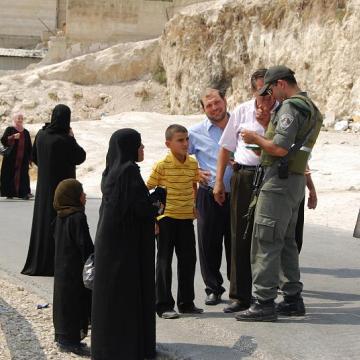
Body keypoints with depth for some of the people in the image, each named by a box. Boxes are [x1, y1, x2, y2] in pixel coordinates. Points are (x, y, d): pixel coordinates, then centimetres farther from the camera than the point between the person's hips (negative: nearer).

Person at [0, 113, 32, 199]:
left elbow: (29, 146, 12)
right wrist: (13, 137, -25)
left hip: (23, 159, 3)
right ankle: (9, 193, 1)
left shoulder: (26, 132, 12)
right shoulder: (9, 130, 3)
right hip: (11, 159, -3)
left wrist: (30, 158, 6)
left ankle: (23, 193, -4)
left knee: (23, 175, -3)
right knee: (10, 175, -3)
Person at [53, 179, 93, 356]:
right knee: (74, 302, -3)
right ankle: (70, 340, 0)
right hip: (75, 270, -9)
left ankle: (62, 336, 25)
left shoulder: (60, 217, 8)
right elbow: (85, 246, -19)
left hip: (61, 268, 9)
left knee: (63, 300, 16)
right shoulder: (78, 218, -20)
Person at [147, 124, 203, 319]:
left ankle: (186, 303, 21)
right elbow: (148, 189, -8)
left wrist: (194, 206, 13)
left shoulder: (193, 164, 3)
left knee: (188, 259, 9)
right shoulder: (162, 165, -13)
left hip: (186, 218, 5)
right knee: (164, 261, 1)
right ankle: (164, 305, 6)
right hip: (166, 217, -5)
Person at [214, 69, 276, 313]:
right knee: (240, 237, 3)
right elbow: (226, 147, 11)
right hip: (244, 176, 2)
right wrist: (219, 181, 8)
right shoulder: (242, 112, 7)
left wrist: (266, 122, -11)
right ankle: (240, 296, 11)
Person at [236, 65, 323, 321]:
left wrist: (255, 138, -6)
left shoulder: (290, 107, -14)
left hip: (279, 179, -10)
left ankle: (264, 302, -7)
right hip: (295, 180, 10)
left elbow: (280, 148, -21)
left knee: (266, 242, -8)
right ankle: (293, 298, 20)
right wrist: (263, 137, 19)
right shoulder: (311, 108, 18)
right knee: (286, 242, 15)